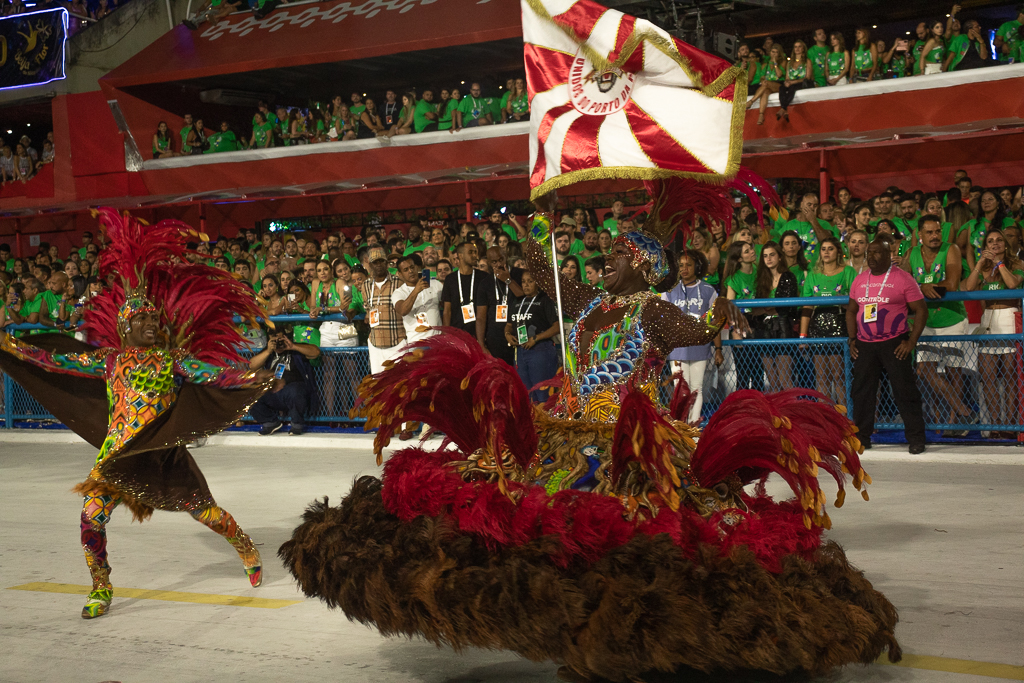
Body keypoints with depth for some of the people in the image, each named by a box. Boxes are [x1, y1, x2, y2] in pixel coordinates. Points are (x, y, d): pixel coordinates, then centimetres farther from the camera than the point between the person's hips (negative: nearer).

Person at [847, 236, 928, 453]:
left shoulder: (902, 278, -4)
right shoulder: (859, 280, 11)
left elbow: (921, 311, -4)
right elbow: (851, 311, 21)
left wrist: (911, 342, -10)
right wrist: (852, 339, 10)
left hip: (894, 343, -5)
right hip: (864, 344, 5)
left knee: (905, 391, -4)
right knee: (861, 392, 7)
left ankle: (916, 440, 3)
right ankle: (861, 438, 17)